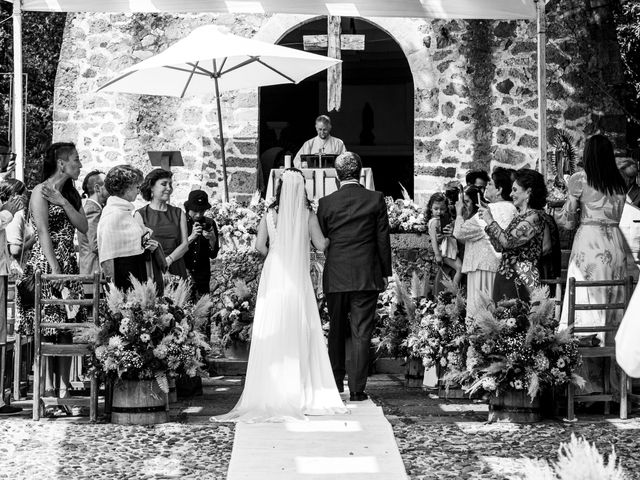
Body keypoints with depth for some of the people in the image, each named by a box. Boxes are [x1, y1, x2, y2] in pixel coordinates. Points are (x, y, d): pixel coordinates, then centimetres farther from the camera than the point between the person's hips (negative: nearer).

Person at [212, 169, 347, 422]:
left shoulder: (270, 214, -1)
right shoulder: (308, 215, -4)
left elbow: (260, 245, -2)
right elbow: (321, 245, -1)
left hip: (273, 276, 1)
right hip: (298, 278, -1)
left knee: (271, 334, 4)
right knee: (300, 334, 6)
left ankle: (271, 393, 3)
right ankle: (300, 392, 9)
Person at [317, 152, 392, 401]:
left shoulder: (326, 202, -2)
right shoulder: (376, 199, -3)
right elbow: (383, 239, 0)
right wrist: (385, 272, 8)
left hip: (335, 277, 1)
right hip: (367, 275, -1)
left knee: (336, 331, 16)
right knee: (361, 333, 0)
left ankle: (336, 381, 24)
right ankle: (357, 388, -3)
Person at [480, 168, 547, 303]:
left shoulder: (534, 217, -9)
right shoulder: (519, 216, 18)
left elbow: (508, 241, -18)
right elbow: (499, 246, 18)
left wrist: (490, 221, -7)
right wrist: (487, 218, 15)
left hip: (520, 279, -8)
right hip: (504, 276, 8)